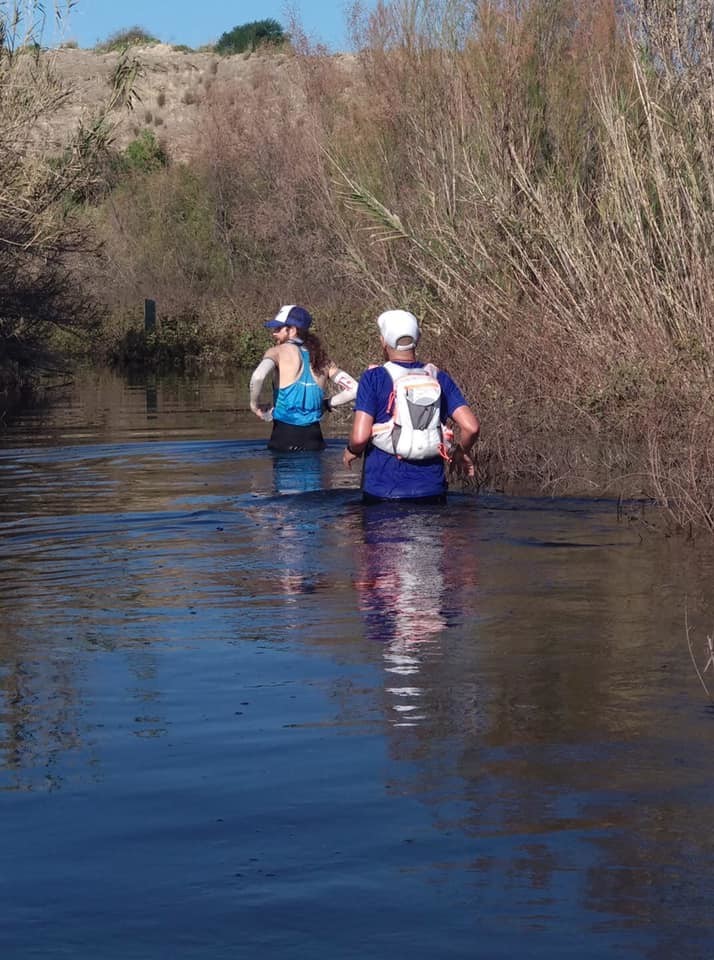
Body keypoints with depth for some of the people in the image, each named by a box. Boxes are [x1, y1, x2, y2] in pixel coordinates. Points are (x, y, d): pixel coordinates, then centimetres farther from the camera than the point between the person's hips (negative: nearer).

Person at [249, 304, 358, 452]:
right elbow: (353, 390, 5)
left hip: (284, 435, -5)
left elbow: (258, 376, -23)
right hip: (313, 437, 5)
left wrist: (255, 404, -7)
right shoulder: (321, 359, 12)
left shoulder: (278, 352, -2)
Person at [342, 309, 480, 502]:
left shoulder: (373, 378, -6)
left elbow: (360, 437, -14)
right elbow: (471, 427, -5)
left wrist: (352, 451, 9)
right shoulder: (439, 378, 4)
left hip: (382, 492, -2)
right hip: (431, 491, 3)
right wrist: (460, 452, 15)